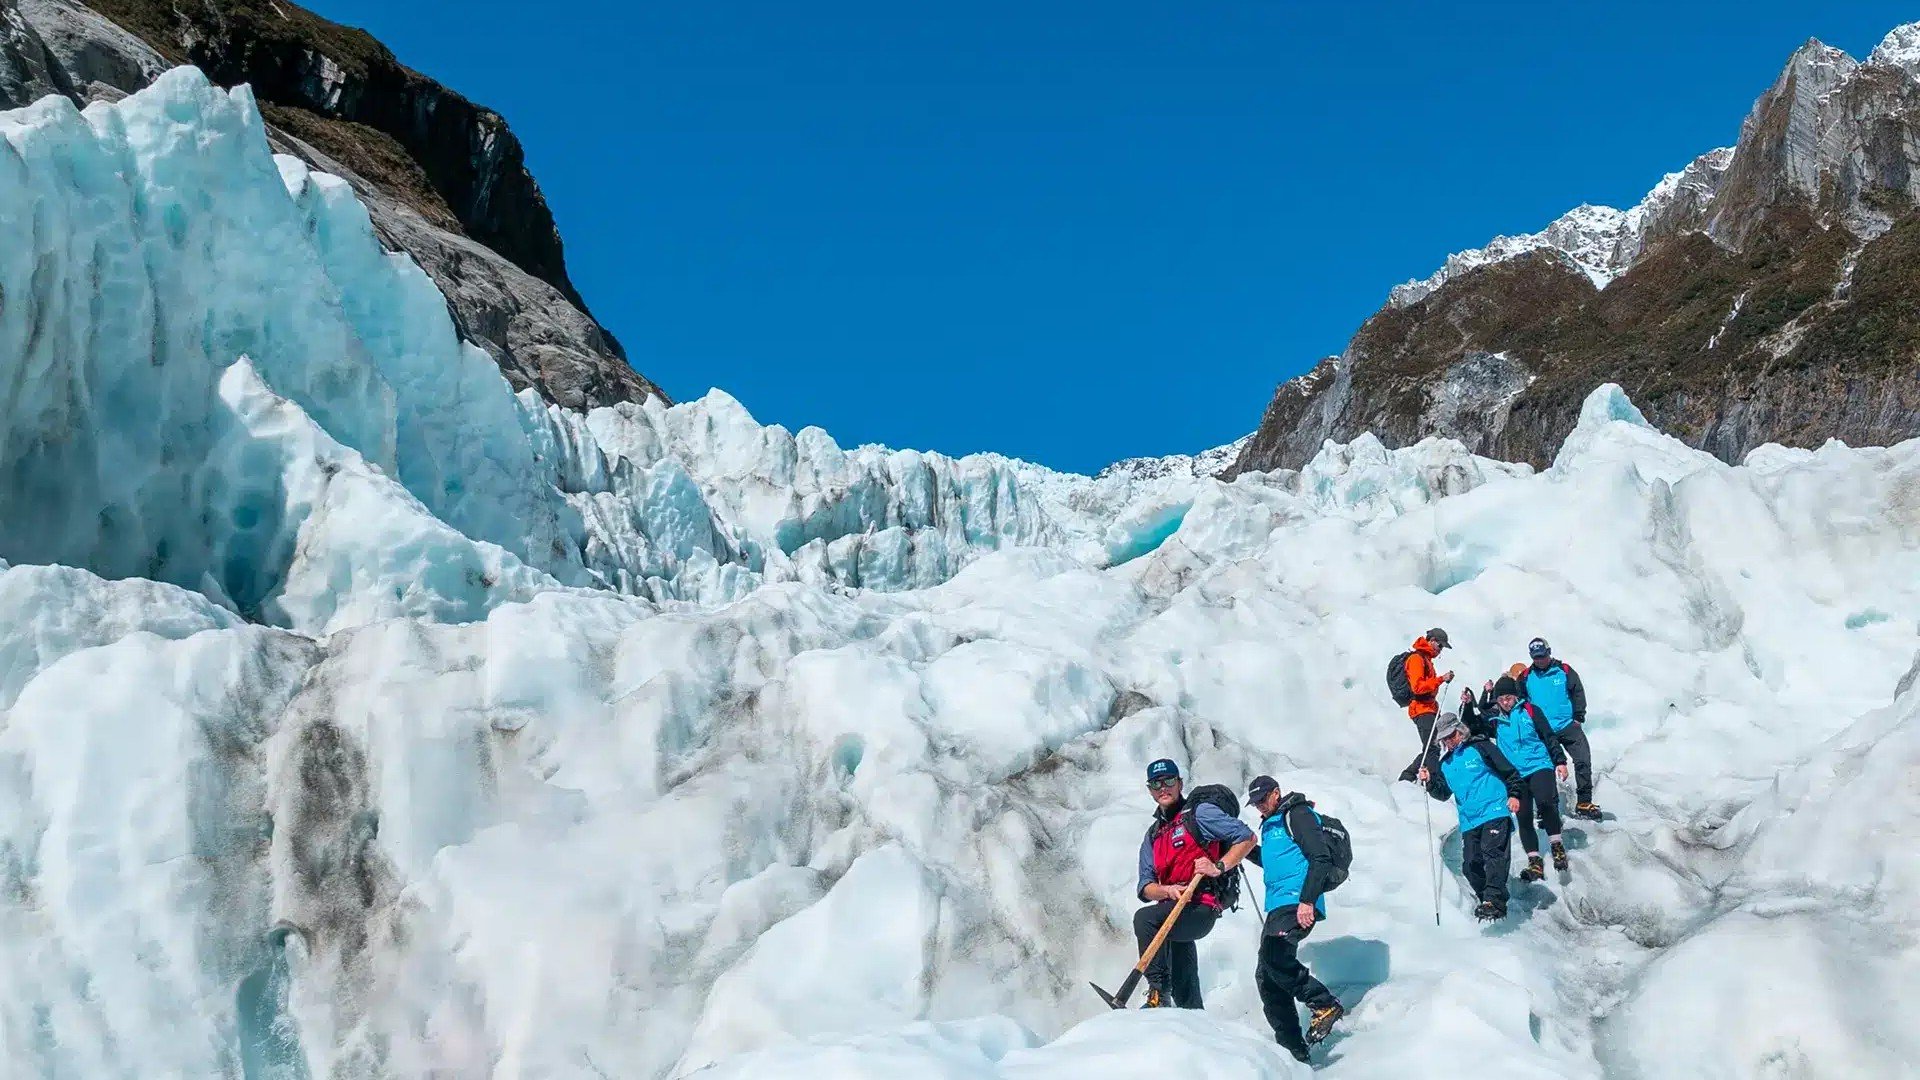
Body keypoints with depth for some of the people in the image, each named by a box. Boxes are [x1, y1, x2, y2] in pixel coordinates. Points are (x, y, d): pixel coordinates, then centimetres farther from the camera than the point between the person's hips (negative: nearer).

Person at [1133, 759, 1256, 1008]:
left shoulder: (1198, 814, 2)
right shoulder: (1153, 835, 21)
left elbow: (1247, 838, -4)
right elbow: (1145, 887, 12)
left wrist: (1219, 868, -16)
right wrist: (1167, 890, -11)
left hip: (1201, 907, -8)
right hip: (1175, 909, 8)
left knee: (1144, 918, -30)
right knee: (1184, 993, 14)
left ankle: (1158, 995, -28)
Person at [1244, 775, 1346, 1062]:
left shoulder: (1297, 814, -5)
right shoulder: (1270, 825, 23)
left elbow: (1321, 858, -14)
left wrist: (1307, 900, -21)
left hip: (1299, 904, -10)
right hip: (1278, 906, 10)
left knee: (1273, 954, -29)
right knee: (1266, 977, 5)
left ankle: (1325, 1004, -20)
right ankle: (1292, 1048, 8)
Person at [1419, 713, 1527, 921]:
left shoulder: (1480, 748, 3)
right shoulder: (1445, 764, 19)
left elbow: (1509, 771, 3)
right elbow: (1444, 794, 20)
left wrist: (1514, 794, -8)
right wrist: (1430, 782, 3)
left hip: (1495, 812, -6)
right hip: (1469, 822, 6)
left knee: (1493, 854, -22)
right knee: (1471, 865, -4)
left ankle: (1494, 901, -31)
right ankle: (1486, 900, 10)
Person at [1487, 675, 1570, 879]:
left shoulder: (1530, 711, 4)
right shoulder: (1495, 719, 10)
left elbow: (1549, 737, 5)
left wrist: (1560, 761, -2)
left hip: (1539, 766, -3)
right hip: (1516, 775, 3)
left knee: (1545, 801, -27)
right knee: (1524, 818, -3)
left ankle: (1557, 846, -10)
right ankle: (1534, 862, 3)